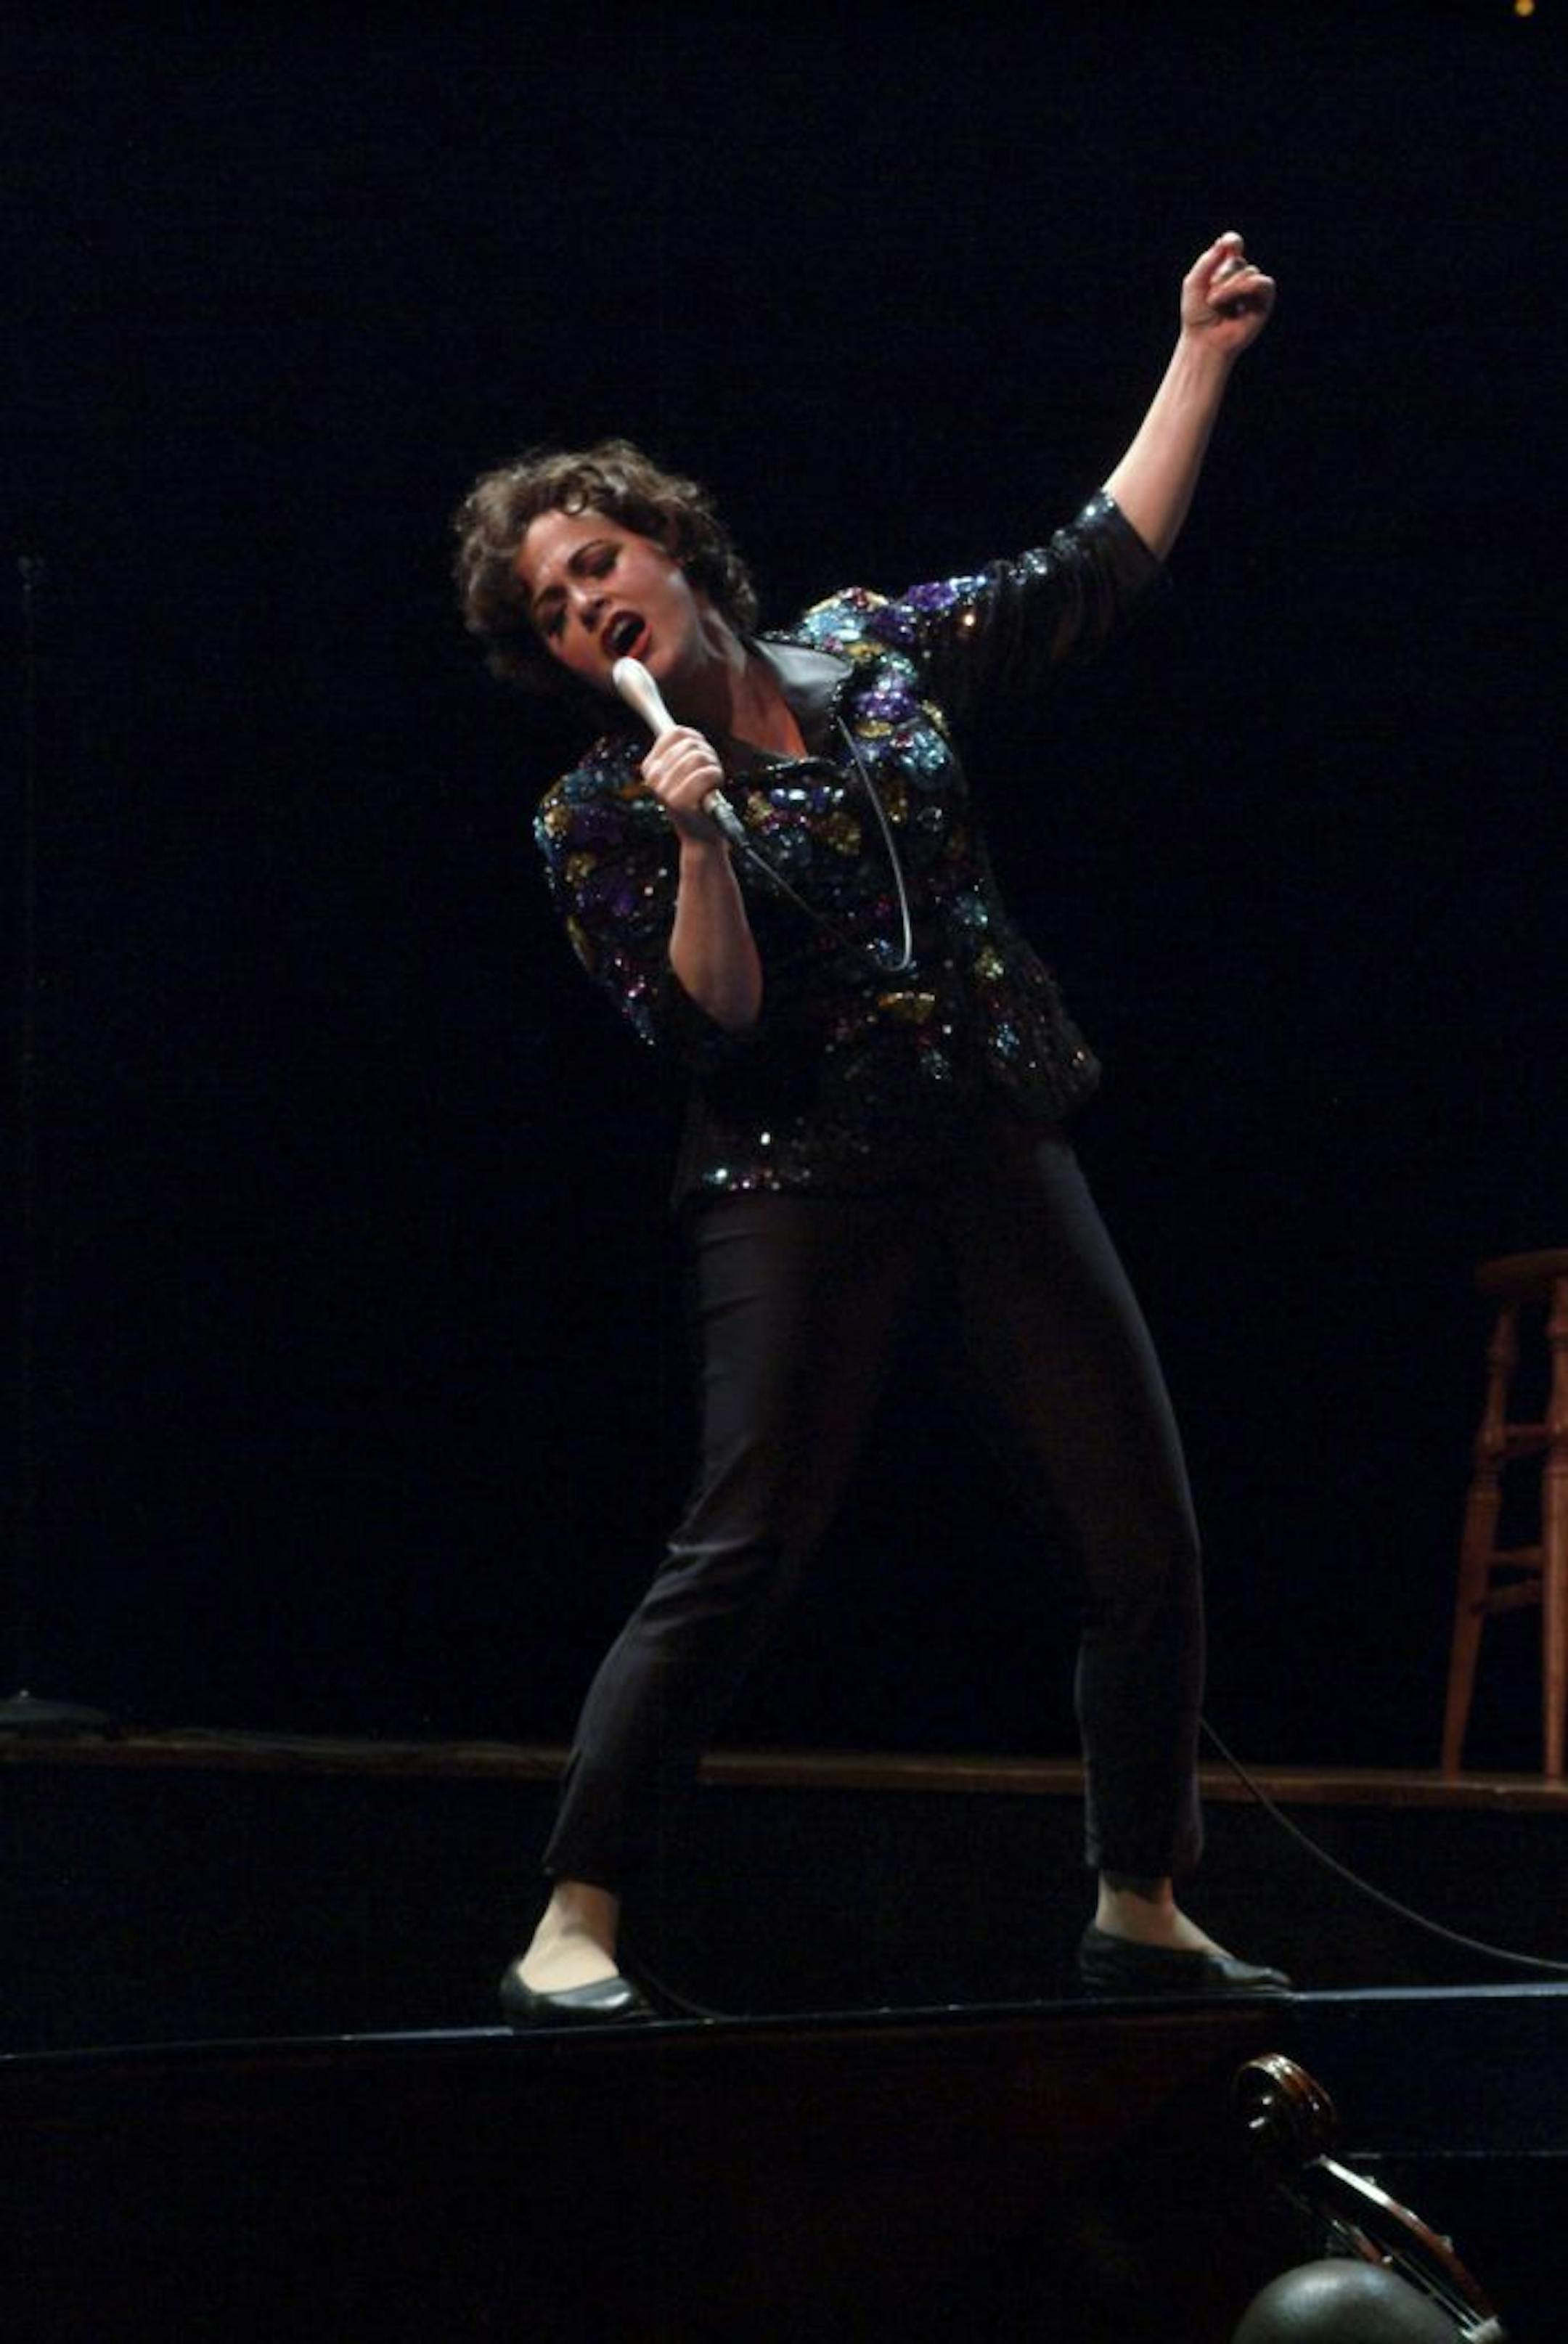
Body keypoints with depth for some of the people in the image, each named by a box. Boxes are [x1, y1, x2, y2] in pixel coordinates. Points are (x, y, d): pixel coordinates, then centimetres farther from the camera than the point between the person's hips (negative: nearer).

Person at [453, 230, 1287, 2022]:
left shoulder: (872, 653, 9)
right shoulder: (601, 818, -2)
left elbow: (1096, 575, 16)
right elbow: (715, 1029, -11)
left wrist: (1200, 358, 15)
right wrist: (699, 845, -24)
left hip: (1002, 1158, 5)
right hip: (804, 1189, -4)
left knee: (1144, 1543, 3)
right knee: (741, 1552, -16)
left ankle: (1140, 1912, 18)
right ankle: (570, 1933, -13)